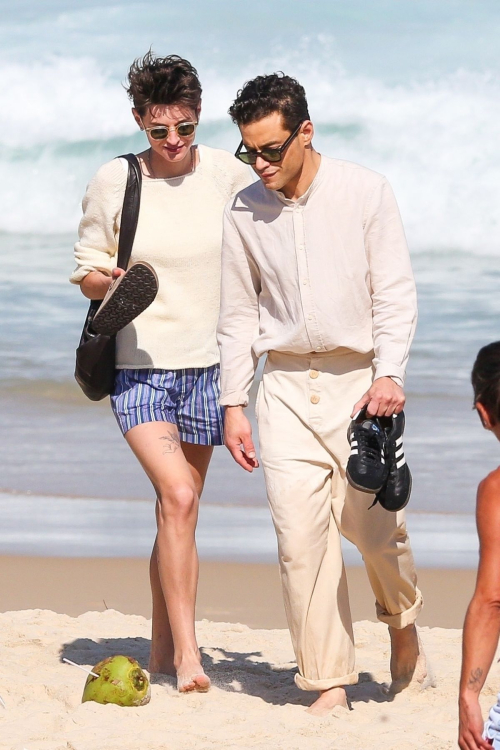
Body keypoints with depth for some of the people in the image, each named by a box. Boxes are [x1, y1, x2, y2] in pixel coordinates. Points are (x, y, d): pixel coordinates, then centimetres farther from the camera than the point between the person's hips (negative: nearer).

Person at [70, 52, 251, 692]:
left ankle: (163, 649, 24)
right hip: (138, 363, -2)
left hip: (206, 365, 2)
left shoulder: (227, 176, -1)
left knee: (178, 508, 9)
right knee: (177, 497, -19)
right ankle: (187, 654, -17)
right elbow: (87, 272, 5)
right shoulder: (113, 182, -3)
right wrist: (106, 281, -17)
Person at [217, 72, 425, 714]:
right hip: (286, 388, 2)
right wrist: (233, 406, 7)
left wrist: (389, 374, -16)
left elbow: (395, 293, -3)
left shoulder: (365, 192, -3)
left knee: (375, 525, -3)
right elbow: (238, 315, 11)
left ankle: (402, 621, 30)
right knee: (300, 535, -7)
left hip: (359, 378, -2)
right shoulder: (243, 214, 4)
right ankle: (329, 681, -2)